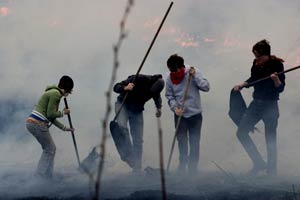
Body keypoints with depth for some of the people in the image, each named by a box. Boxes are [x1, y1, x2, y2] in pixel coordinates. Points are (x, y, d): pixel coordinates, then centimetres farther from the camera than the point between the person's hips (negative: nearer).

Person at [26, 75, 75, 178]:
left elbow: (51, 118, 24)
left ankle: (40, 176, 21)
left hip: (31, 122, 10)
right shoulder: (56, 94, -11)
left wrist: (64, 128, 26)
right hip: (38, 124, -10)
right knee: (50, 149, 3)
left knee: (48, 148, 19)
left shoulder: (54, 93, 20)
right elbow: (50, 114, -14)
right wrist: (63, 113, 2)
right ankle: (42, 176, 4)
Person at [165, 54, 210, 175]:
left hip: (195, 113, -2)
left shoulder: (194, 72, -10)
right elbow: (169, 96, 3)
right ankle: (182, 163, 26)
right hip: (180, 114, 2)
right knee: (181, 140, 11)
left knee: (194, 141, 2)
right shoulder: (170, 78, -4)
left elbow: (206, 87, -13)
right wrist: (175, 107, -13)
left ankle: (193, 166, 13)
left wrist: (195, 76, -23)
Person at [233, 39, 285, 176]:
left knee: (270, 141, -1)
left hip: (270, 106, -7)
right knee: (241, 132, 1)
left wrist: (276, 79, -33)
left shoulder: (276, 65, -14)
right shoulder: (256, 64, 2)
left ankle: (272, 171, 9)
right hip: (256, 103, 7)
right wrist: (241, 85, 8)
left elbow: (280, 88, -15)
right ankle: (259, 163, 9)